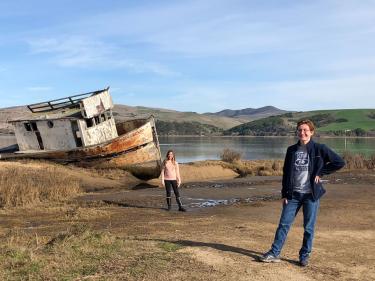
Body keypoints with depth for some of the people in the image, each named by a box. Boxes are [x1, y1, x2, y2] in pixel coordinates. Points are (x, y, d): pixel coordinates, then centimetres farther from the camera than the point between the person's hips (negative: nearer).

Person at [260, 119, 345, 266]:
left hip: (311, 195, -3)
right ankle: (274, 253, 10)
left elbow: (339, 162, -3)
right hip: (293, 194, 3)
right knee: (284, 224, 3)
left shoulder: (319, 149, -3)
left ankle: (304, 256, 21)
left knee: (308, 228, 6)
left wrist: (320, 172, -6)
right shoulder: (291, 150, 7)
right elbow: (285, 173, 9)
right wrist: (284, 194, 5)